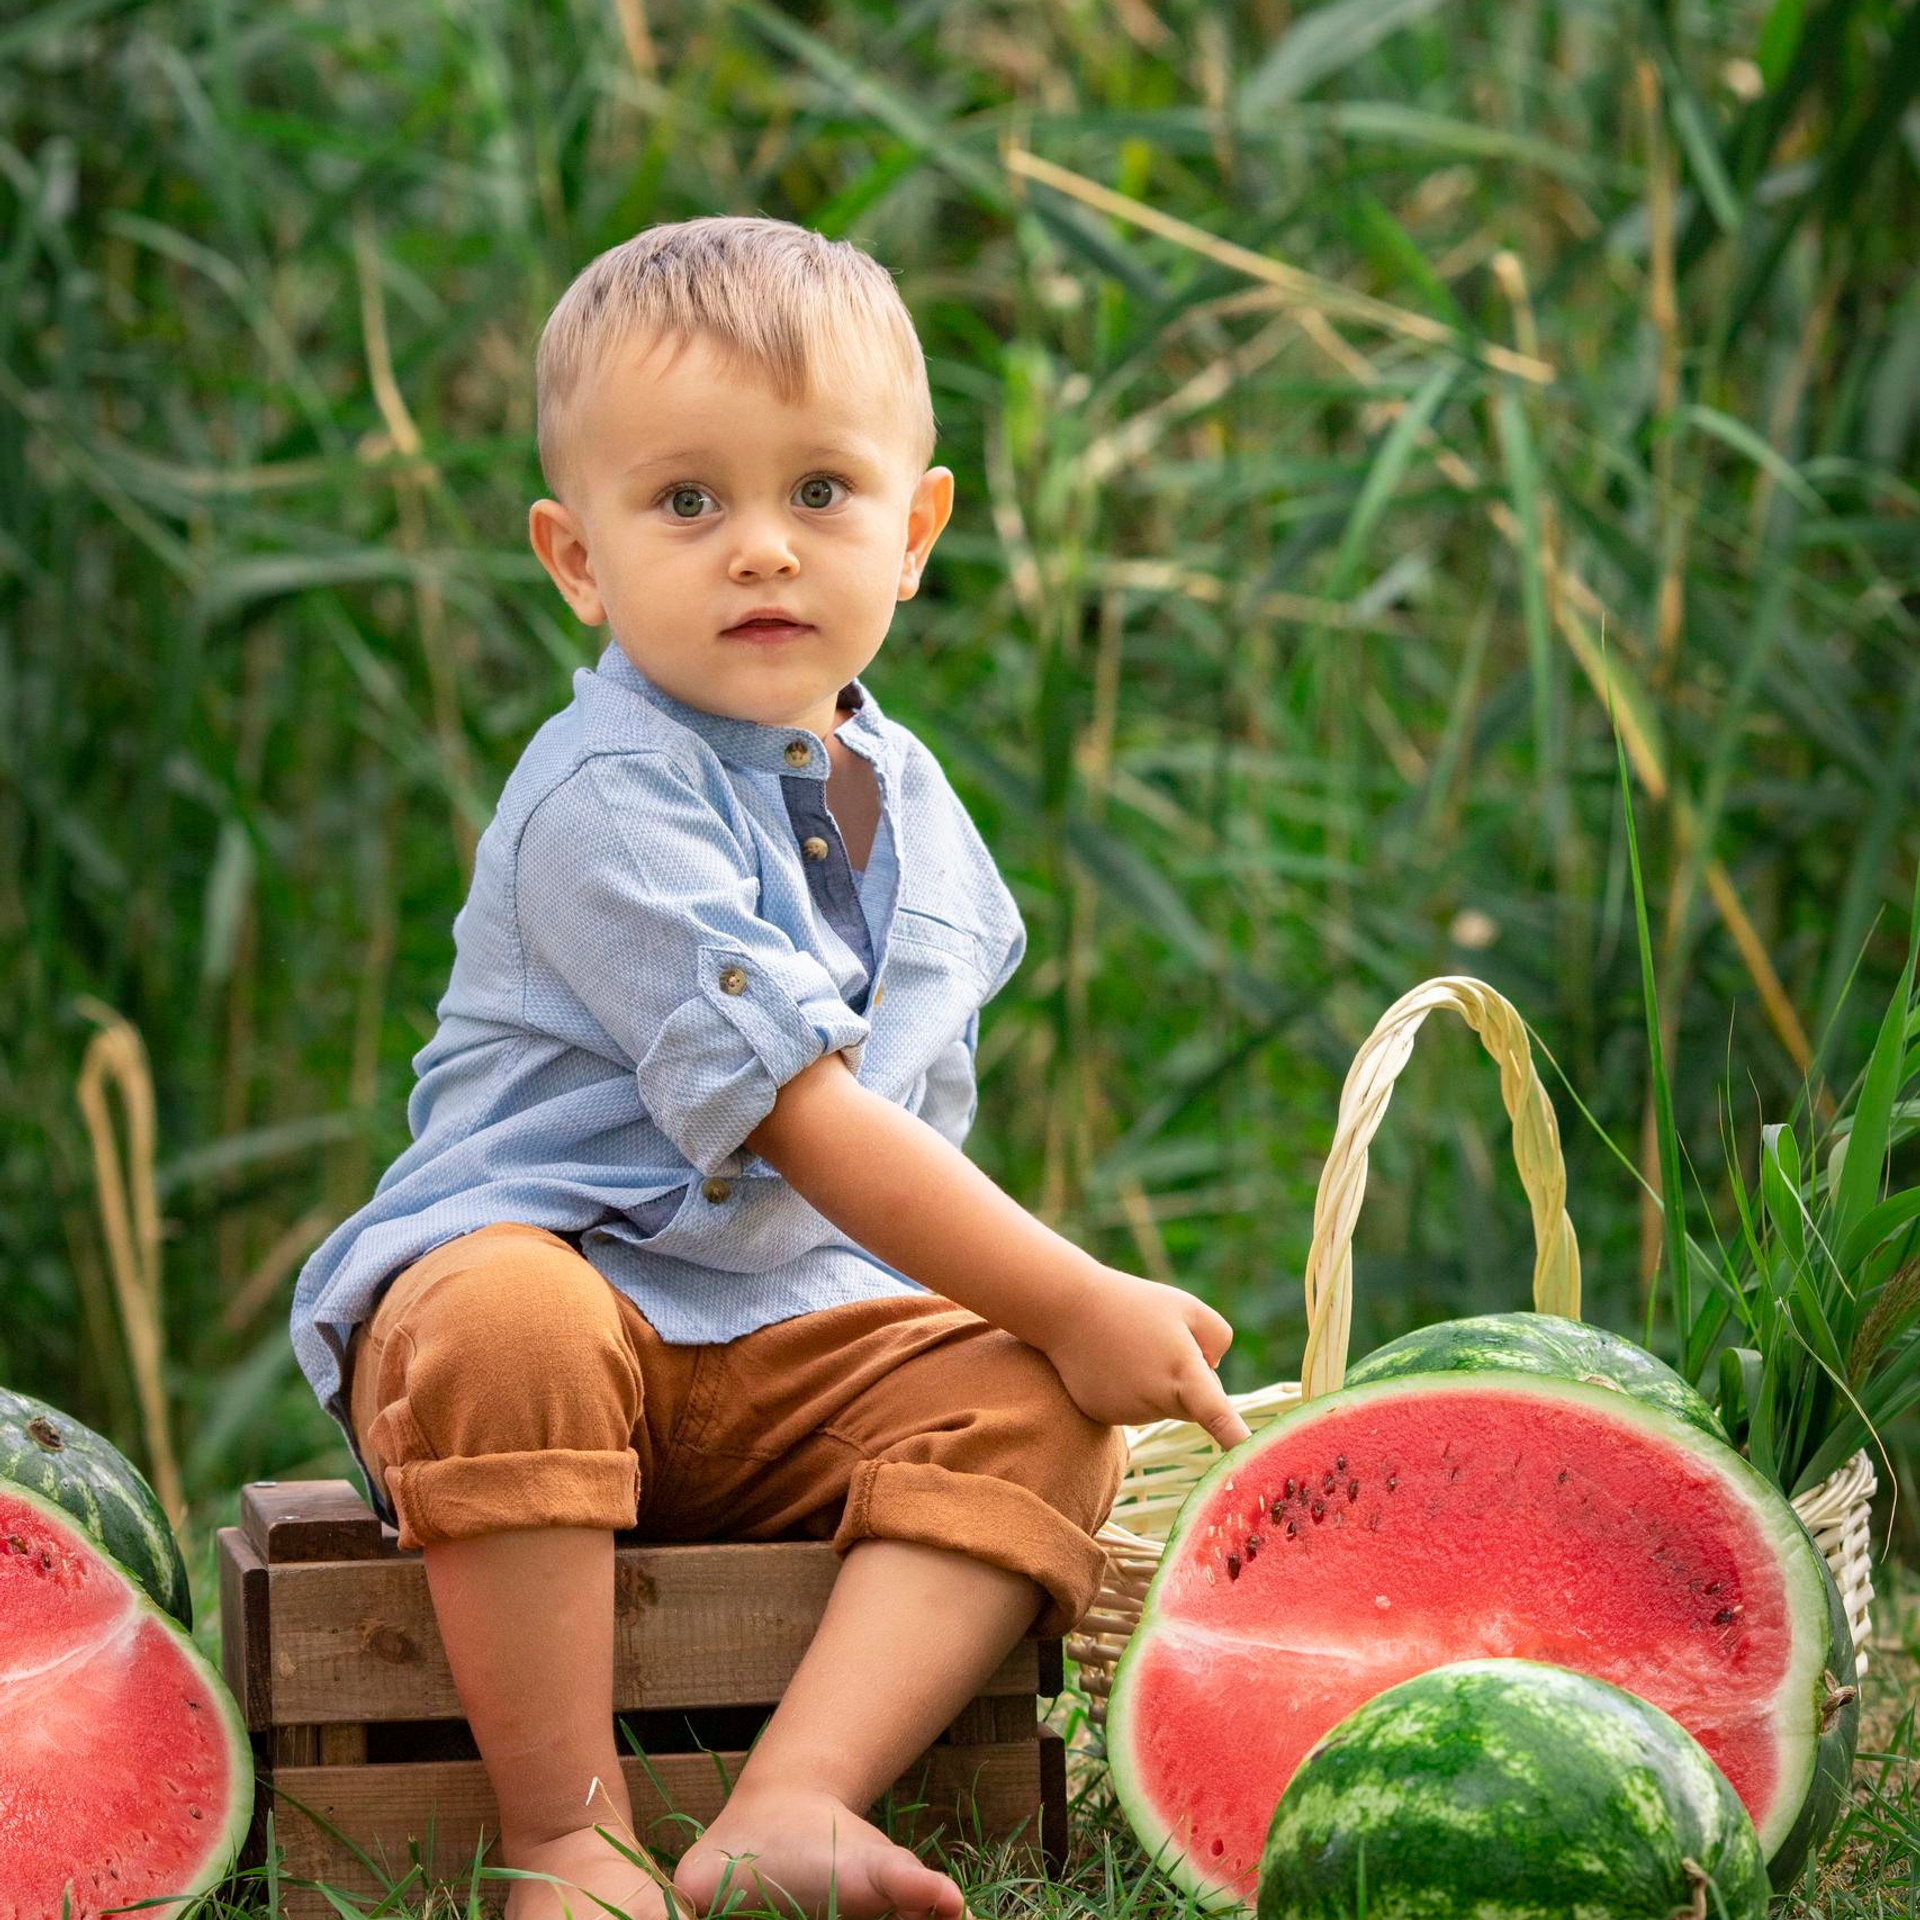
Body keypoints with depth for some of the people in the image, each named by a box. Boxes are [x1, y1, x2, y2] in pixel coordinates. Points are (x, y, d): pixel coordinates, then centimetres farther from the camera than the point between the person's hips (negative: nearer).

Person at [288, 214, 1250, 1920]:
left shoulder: (910, 800, 11)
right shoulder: (605, 805, -17)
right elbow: (796, 1116, -22)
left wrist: (1053, 1334, 7)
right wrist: (1074, 1305, -20)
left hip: (795, 1343, 7)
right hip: (553, 1261, -7)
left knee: (1032, 1407, -17)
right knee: (507, 1326, -39)